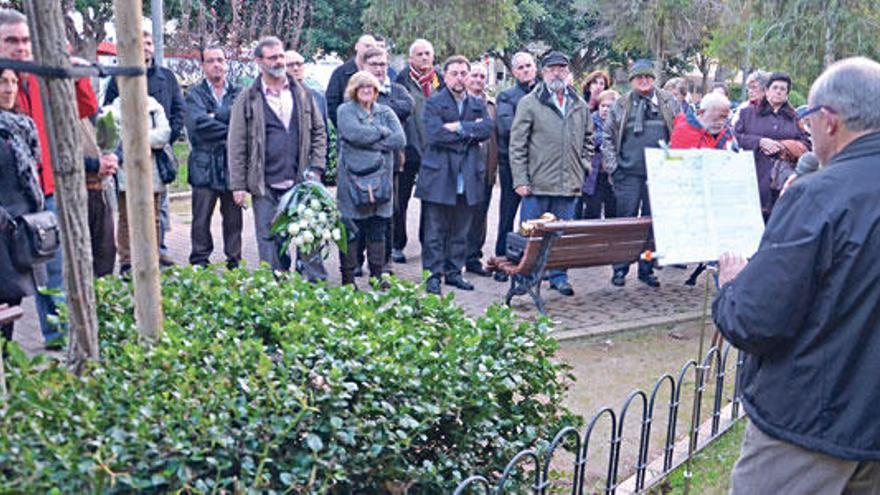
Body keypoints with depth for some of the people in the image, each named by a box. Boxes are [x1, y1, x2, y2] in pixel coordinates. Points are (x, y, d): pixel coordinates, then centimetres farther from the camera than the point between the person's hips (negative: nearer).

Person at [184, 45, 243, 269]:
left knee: (233, 218, 8)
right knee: (201, 219, 3)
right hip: (205, 166, -1)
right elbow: (197, 124, -10)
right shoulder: (194, 94, 6)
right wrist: (230, 130, -10)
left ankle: (234, 262, 17)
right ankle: (199, 264, 12)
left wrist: (214, 116, -12)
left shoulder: (238, 92, 11)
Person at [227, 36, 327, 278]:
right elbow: (236, 145, 2)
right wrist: (238, 185, -3)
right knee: (269, 239, 4)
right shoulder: (247, 99, 3)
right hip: (266, 186, -1)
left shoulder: (301, 93, 11)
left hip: (301, 182, 1)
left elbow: (319, 132, 13)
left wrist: (316, 168, 2)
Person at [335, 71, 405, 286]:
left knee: (378, 232, 8)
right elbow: (354, 133, -17)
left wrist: (370, 142, -9)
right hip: (353, 179, -3)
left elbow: (400, 139, -1)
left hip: (380, 179, 4)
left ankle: (377, 276, 17)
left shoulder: (385, 112, 15)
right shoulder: (345, 110, 4)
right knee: (351, 232, -1)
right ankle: (348, 279, 8)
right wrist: (383, 131, -6)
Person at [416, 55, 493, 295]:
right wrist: (470, 131, -9)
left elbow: (487, 129, -3)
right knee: (435, 231, 0)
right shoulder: (433, 102, 0)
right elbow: (435, 134, -15)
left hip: (468, 177, 5)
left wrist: (459, 127, -13)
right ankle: (433, 275, 7)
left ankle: (454, 272, 22)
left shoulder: (478, 104, 14)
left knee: (461, 231, 11)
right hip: (439, 176, -4)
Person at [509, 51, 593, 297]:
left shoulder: (580, 106, 13)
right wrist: (520, 180, -10)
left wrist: (583, 167, 11)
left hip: (569, 184, 4)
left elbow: (588, 140, 24)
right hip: (537, 183, -4)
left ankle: (559, 276, 20)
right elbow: (517, 144, -5)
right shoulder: (529, 103, -2)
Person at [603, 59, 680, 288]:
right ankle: (620, 269, 9)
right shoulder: (621, 105, 8)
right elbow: (608, 137, 10)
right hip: (628, 174, -1)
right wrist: (612, 165, 0)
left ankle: (647, 269, 15)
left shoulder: (669, 103, 9)